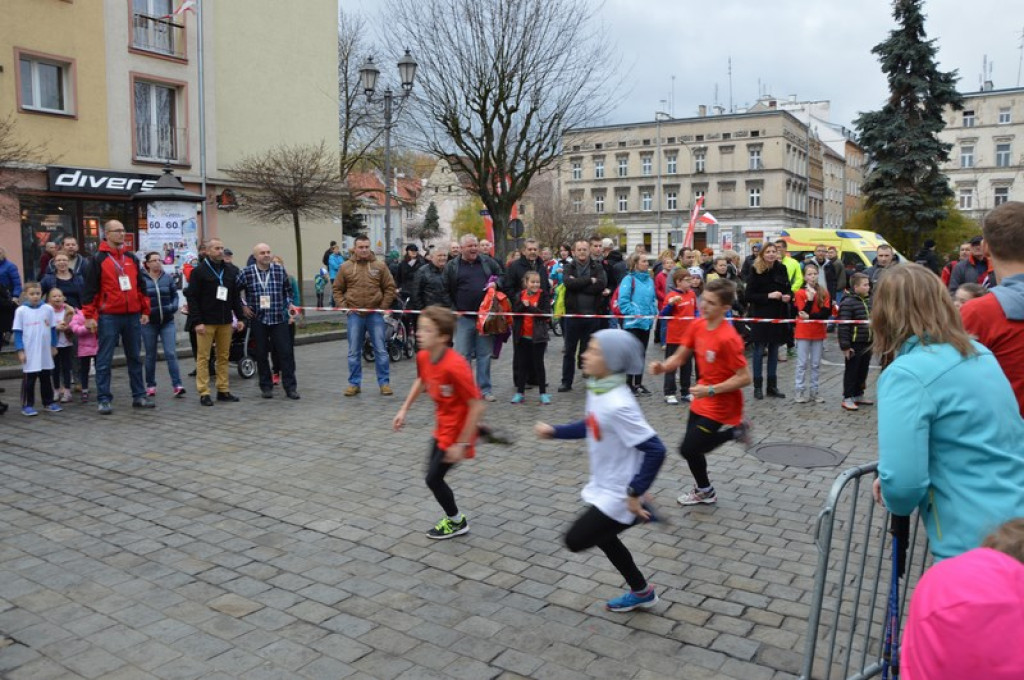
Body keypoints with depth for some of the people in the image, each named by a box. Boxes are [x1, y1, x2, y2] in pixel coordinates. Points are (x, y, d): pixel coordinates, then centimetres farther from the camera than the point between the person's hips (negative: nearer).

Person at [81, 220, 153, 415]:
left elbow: (141, 286, 17)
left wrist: (145, 311, 13)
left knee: (134, 358, 10)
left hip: (133, 316, 5)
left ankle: (139, 396, 17)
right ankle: (103, 399, 5)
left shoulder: (131, 258, 13)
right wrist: (89, 316, -9)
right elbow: (89, 288, -4)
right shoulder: (98, 259, -2)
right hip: (109, 317, -5)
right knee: (104, 360, 0)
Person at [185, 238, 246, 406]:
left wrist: (240, 317, 8)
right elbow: (192, 298, -8)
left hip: (226, 321, 5)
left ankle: (223, 390, 16)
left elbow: (236, 296, 15)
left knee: (224, 356, 8)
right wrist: (197, 322, -14)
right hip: (206, 322, -5)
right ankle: (204, 393, 4)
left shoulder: (231, 270, 11)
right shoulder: (199, 271, -4)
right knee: (203, 357, 0)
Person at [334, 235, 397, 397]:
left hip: (375, 314, -1)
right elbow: (337, 289, 10)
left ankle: (384, 382, 11)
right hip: (354, 315, 1)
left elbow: (390, 287, 4)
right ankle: (354, 383, 17)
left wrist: (383, 307, -4)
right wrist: (343, 307, -1)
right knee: (354, 352, 7)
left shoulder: (380, 266, 2)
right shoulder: (346, 267, 3)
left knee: (381, 350, 3)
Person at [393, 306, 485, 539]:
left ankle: (457, 522, 27)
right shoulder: (422, 357, -8)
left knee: (433, 478, 3)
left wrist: (462, 444, -26)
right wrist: (404, 409, 11)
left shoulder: (455, 366, -34)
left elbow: (477, 406, -29)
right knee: (434, 474, 20)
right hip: (441, 428, 8)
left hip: (457, 432, -8)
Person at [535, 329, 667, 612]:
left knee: (576, 540, 1)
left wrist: (635, 494, -25)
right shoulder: (596, 390, -3)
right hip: (605, 488, 9)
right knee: (602, 537, 24)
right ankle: (641, 592, 42)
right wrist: (554, 431, 9)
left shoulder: (618, 405, -31)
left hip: (619, 495, -9)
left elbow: (655, 450, -30)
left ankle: (642, 514, 10)